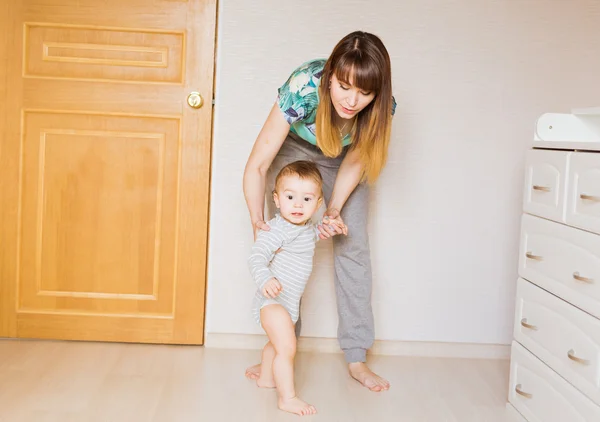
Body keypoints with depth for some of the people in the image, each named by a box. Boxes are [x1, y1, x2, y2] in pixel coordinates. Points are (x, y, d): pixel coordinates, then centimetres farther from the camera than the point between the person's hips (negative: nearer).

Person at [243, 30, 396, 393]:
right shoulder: (303, 89, -41)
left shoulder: (382, 106, -33)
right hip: (294, 148, -1)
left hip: (343, 158, 2)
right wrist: (258, 222, -38)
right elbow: (256, 167, -35)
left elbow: (353, 162, -17)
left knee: (353, 246, -4)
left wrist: (335, 210, -27)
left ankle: (357, 359, 4)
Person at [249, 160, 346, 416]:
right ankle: (287, 397, -6)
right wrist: (265, 280, -53)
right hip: (272, 299, -10)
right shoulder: (277, 229, -26)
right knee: (287, 348, -15)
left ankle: (266, 378, 49)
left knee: (277, 342, 28)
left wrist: (329, 226, 11)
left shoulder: (308, 228, 3)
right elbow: (256, 258, -35)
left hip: (289, 301, 10)